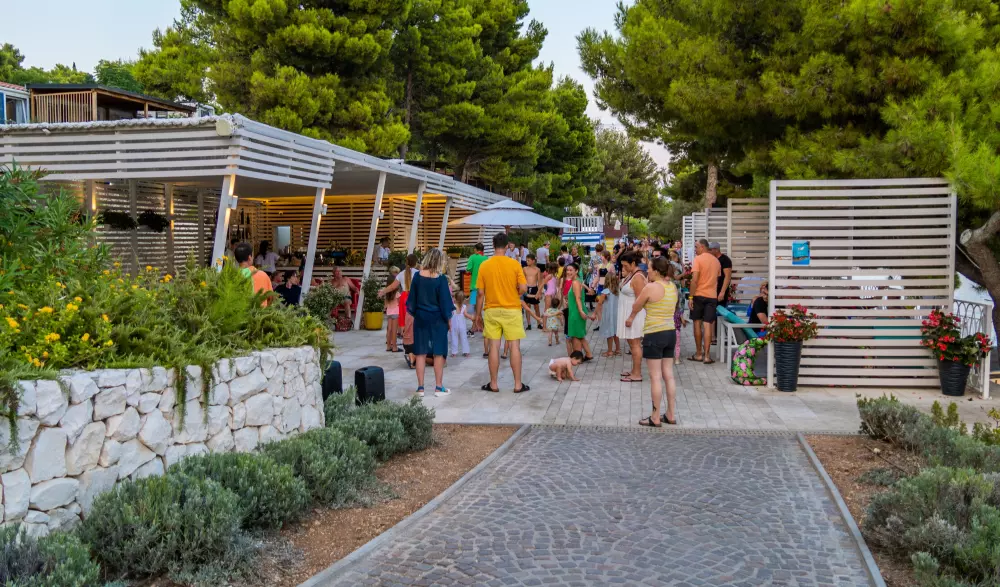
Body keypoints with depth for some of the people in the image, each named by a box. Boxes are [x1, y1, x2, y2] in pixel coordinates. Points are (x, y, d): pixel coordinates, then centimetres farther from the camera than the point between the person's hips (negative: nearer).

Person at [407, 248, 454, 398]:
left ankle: (420, 387, 9)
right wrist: (448, 318, 4)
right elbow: (445, 301, -8)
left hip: (421, 318, 3)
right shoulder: (441, 279, -12)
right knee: (438, 353, 5)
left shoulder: (417, 276, -2)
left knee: (421, 353, 7)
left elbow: (412, 298, 5)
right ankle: (439, 387, 9)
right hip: (437, 319, -3)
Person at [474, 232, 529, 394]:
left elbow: (481, 293, -2)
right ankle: (518, 384, 7)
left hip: (491, 310, 1)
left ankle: (493, 384, 11)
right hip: (512, 310, -1)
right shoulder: (514, 264, -7)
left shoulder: (484, 265, -3)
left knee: (494, 347, 5)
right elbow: (523, 288, -11)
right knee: (514, 346, 4)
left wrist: (478, 314, 7)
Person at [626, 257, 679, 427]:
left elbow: (636, 307, 0)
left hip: (654, 335, -7)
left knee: (655, 376, -2)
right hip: (671, 333, 7)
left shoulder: (651, 287, -14)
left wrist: (630, 317, 20)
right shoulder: (673, 287, 7)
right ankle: (671, 415, 18)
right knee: (668, 375, 12)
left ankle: (655, 418, 4)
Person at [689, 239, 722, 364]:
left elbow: (694, 280, -15)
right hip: (712, 295, 4)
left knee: (697, 323, 8)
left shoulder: (698, 259, -8)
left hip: (699, 294, -4)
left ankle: (698, 353, 13)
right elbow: (717, 278, 16)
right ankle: (707, 355, -5)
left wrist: (691, 297, -12)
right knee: (707, 325, 0)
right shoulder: (716, 260, 11)